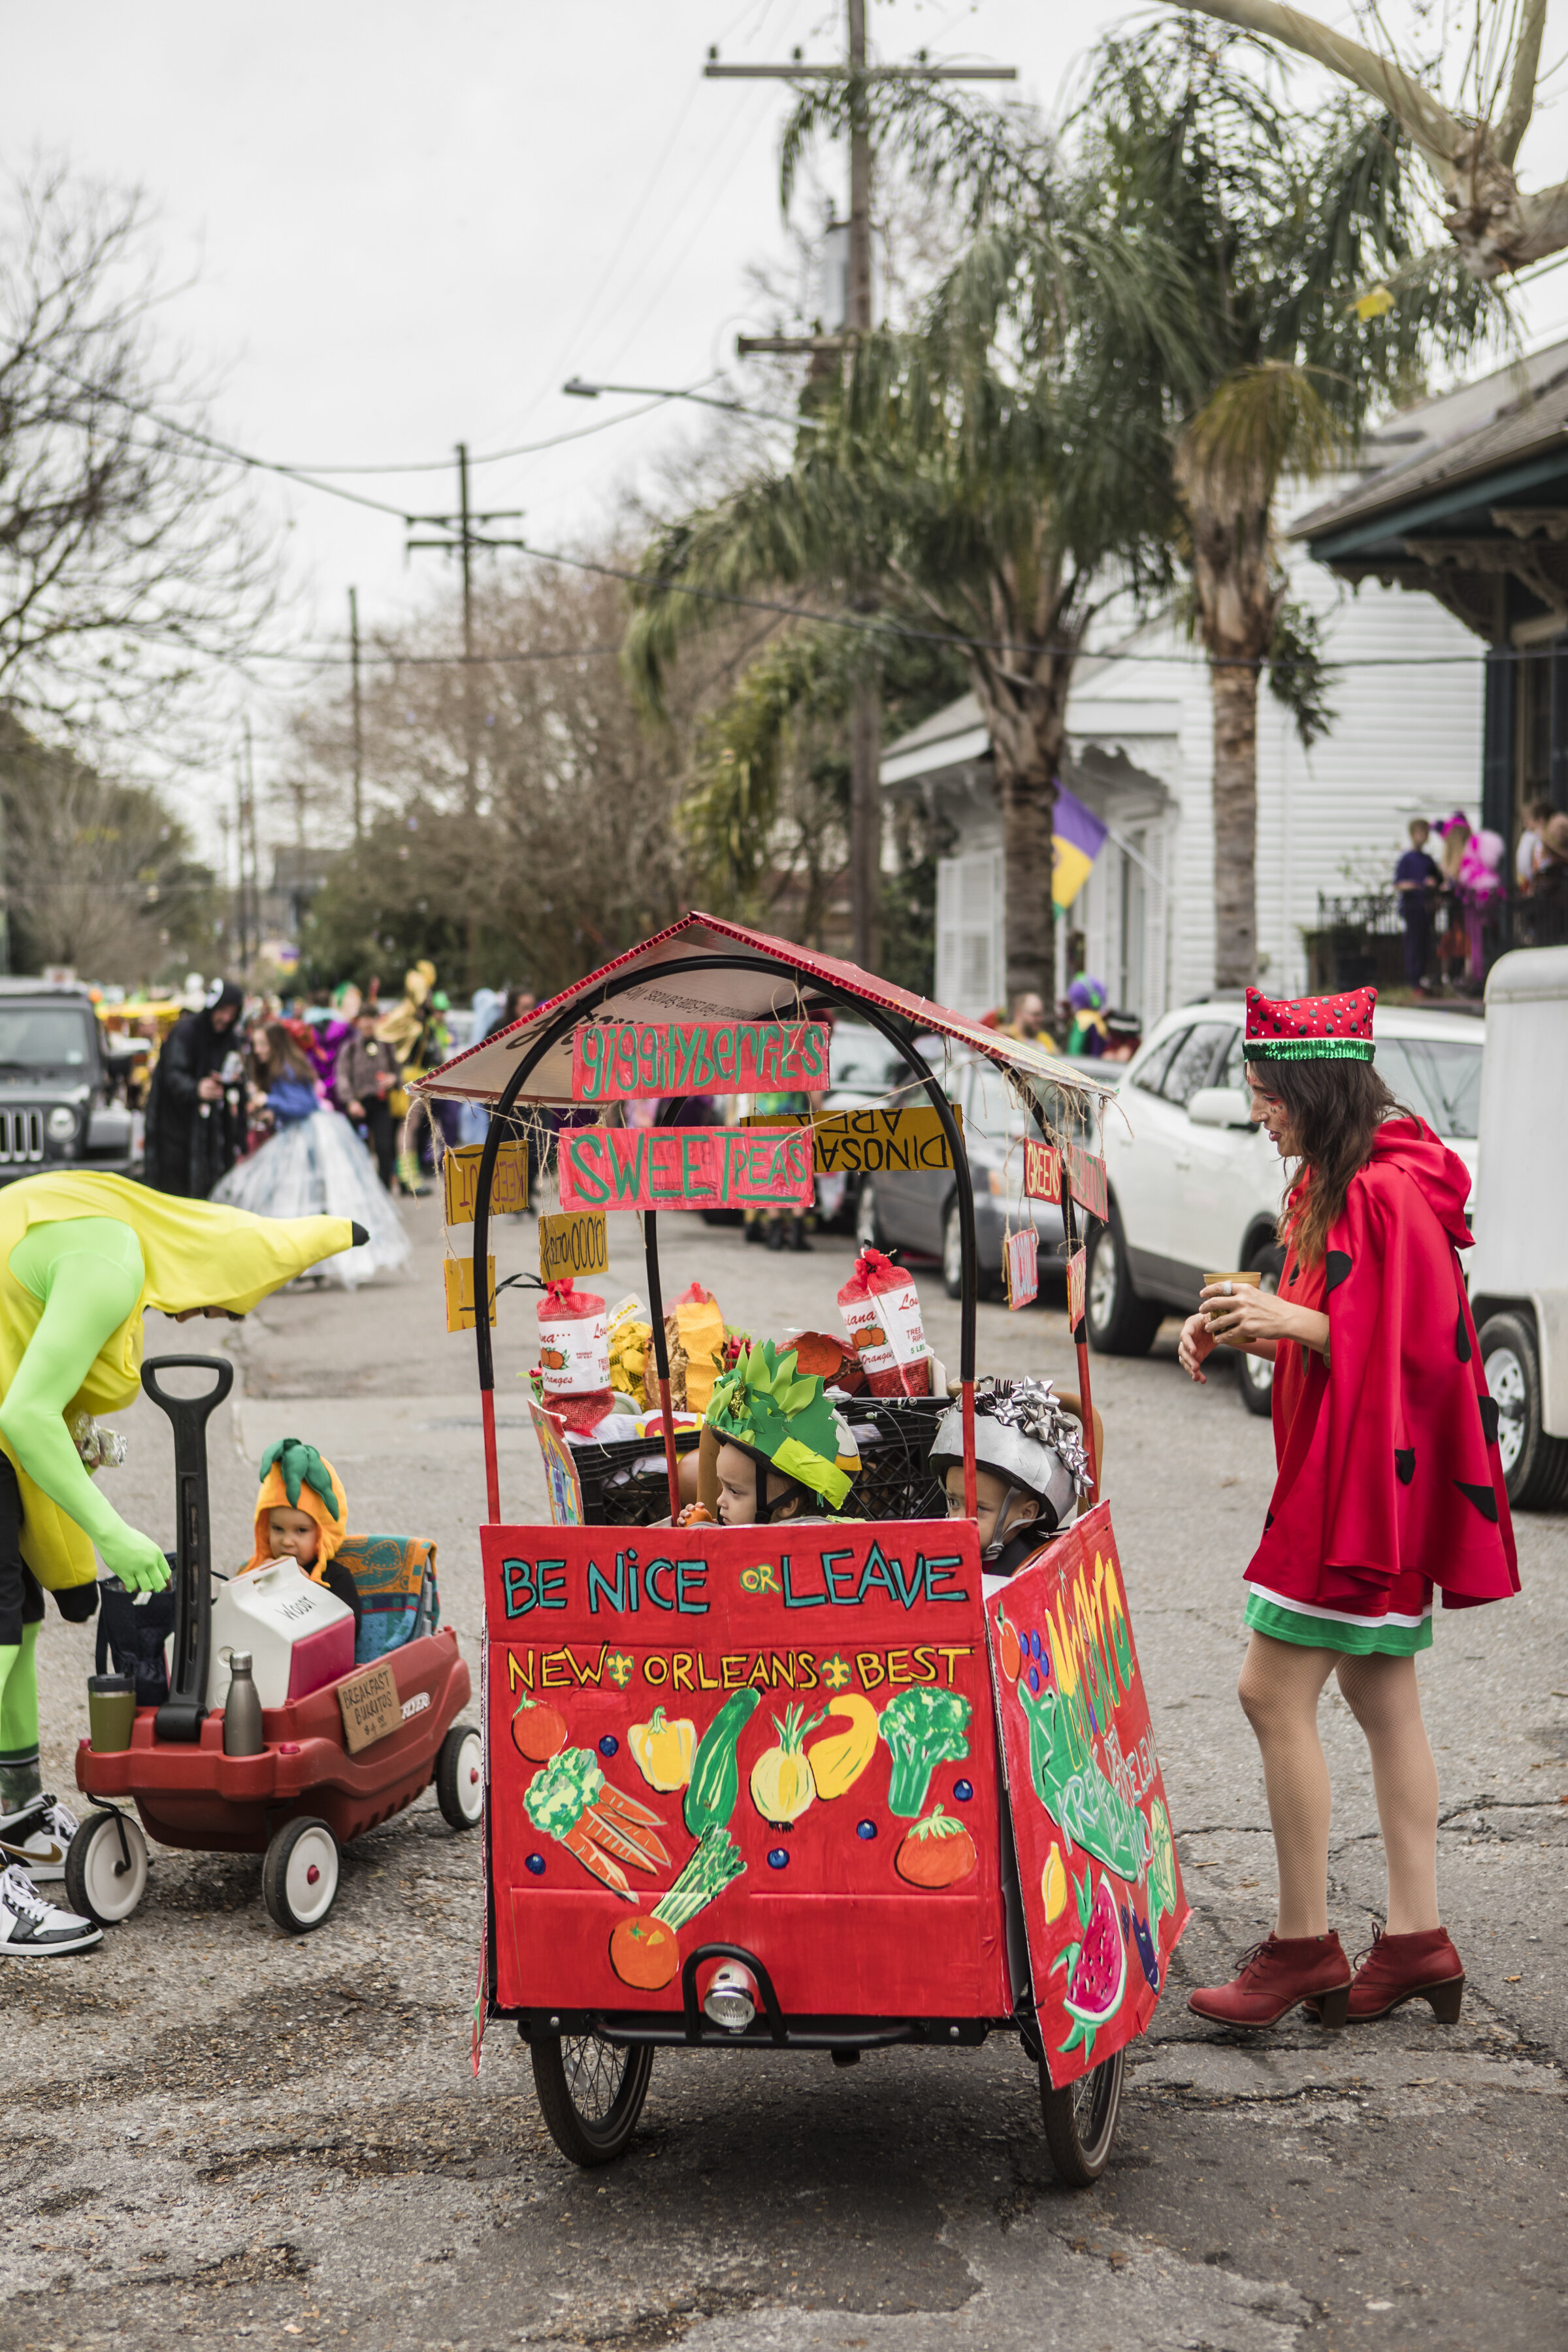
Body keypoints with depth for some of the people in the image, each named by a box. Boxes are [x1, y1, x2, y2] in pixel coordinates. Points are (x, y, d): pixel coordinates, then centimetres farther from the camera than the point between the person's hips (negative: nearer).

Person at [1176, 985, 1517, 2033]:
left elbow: (1415, 1344, -21)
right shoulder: (1340, 1182, 14)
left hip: (1367, 1475, -11)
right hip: (1345, 1471, 11)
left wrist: (1292, 1320, -23)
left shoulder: (1389, 1191, -18)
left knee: (1275, 1691, -8)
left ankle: (1305, 1942, 0)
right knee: (1381, 1697, 11)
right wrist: (1249, 1328, 7)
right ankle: (1417, 1938, 16)